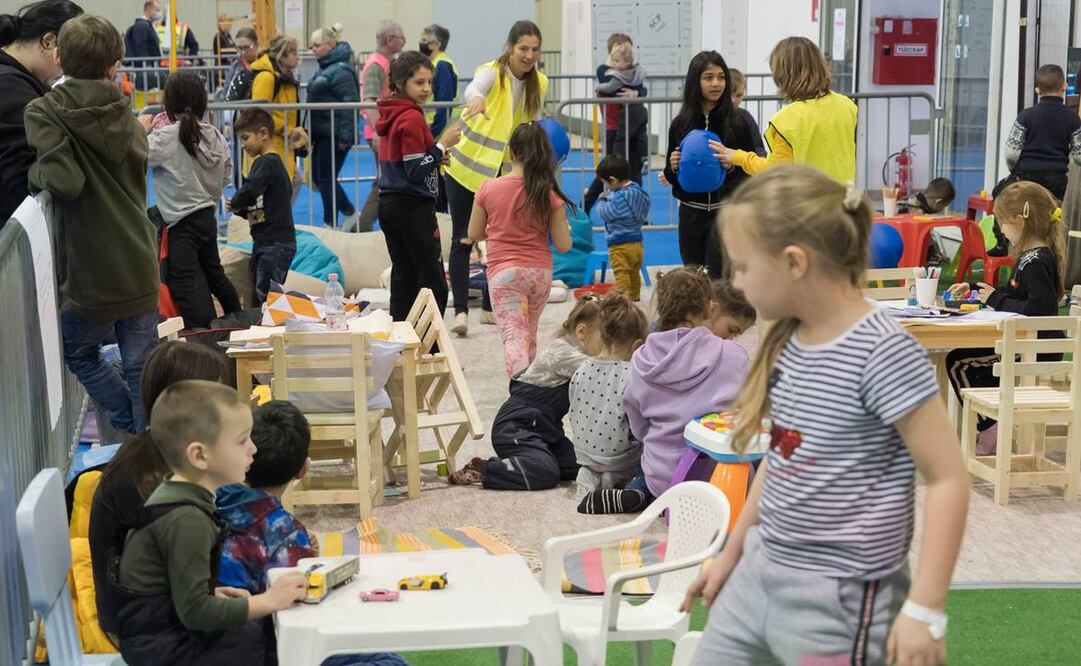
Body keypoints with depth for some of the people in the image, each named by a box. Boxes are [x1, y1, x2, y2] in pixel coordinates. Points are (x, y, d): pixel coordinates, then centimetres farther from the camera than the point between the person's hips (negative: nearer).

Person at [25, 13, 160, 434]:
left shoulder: (43, 113, -11)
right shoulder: (123, 111, 3)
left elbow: (65, 181, -23)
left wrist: (36, 173, -3)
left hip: (91, 273, -4)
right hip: (139, 266, 4)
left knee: (79, 353, 21)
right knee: (140, 367, 11)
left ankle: (131, 427, 20)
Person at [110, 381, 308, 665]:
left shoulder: (172, 495, 8)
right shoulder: (187, 521, -23)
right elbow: (194, 611, -25)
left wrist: (215, 594, 4)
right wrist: (268, 601, -20)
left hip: (158, 630, 10)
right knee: (259, 642, -18)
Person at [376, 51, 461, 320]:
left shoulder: (390, 115, 12)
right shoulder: (412, 118, -15)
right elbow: (416, 172, -19)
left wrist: (436, 159, 11)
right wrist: (442, 145, -15)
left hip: (389, 204, 9)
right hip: (413, 207, -9)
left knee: (404, 275, 13)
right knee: (434, 282, -5)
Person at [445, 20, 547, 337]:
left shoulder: (539, 84, -2)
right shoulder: (492, 72, -19)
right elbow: (473, 88, -43)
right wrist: (476, 100, -65)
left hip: (502, 171, 5)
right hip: (466, 165, -5)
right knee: (462, 240, -7)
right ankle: (461, 310, -6)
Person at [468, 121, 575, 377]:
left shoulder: (489, 189, -4)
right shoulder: (549, 195, -5)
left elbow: (474, 234, 7)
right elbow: (563, 245, -3)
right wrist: (565, 230, 18)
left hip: (503, 272, -2)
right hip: (540, 272, 2)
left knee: (514, 337, -10)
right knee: (529, 333, 22)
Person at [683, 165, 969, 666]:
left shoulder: (883, 352, -19)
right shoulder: (788, 343, 5)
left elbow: (947, 478, -18)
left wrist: (925, 609, -20)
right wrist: (732, 550, 23)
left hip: (842, 598, -8)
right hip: (758, 575, 8)